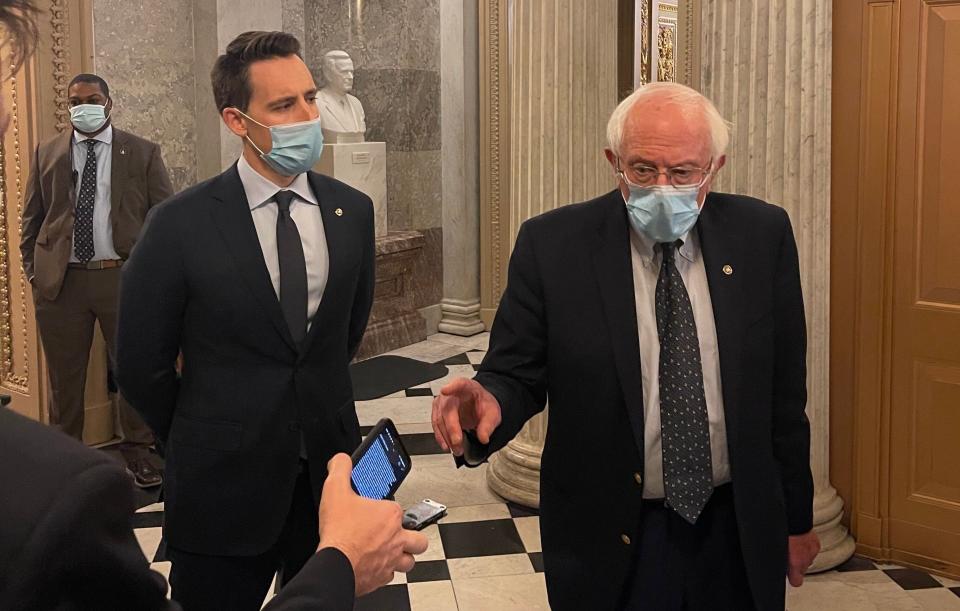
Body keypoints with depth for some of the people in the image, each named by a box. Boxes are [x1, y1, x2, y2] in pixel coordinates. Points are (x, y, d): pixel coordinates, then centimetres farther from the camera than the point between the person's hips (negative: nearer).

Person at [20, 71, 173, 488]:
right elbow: (31, 217, 13)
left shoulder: (143, 153, 3)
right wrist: (32, 267, 6)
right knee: (64, 375, 9)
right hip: (60, 279, 2)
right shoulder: (47, 154, 9)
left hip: (124, 277, -1)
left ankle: (138, 453, 19)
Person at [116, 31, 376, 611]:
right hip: (223, 485, -3)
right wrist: (200, 445, 6)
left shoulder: (353, 211, -1)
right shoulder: (180, 225, -12)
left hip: (330, 474, 3)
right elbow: (142, 365, -4)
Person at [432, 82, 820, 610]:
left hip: (739, 529, 2)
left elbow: (784, 390, 1)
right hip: (610, 538, -1)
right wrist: (489, 402, -31)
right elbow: (516, 373, -7)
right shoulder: (552, 244, -11)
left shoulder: (762, 235, -5)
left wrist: (796, 518, 7)